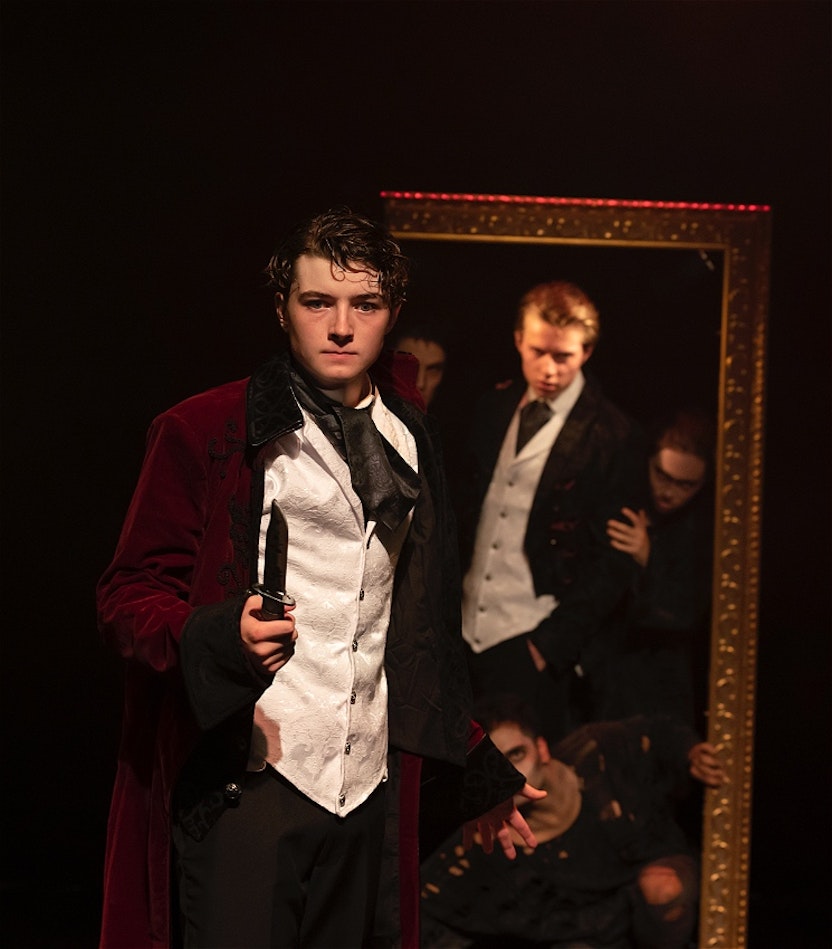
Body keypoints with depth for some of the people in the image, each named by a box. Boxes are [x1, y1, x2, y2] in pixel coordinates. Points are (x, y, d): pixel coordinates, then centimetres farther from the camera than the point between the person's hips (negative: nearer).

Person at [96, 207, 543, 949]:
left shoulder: (407, 441, 16)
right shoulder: (205, 431, -1)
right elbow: (128, 595, -2)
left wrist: (475, 769, 23)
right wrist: (220, 633, -22)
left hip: (370, 790, 5)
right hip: (248, 781, -5)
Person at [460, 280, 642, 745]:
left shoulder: (610, 435, -7)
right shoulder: (495, 409, 12)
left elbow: (614, 564, -7)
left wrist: (550, 642, -11)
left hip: (533, 642, -5)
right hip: (467, 634, 5)